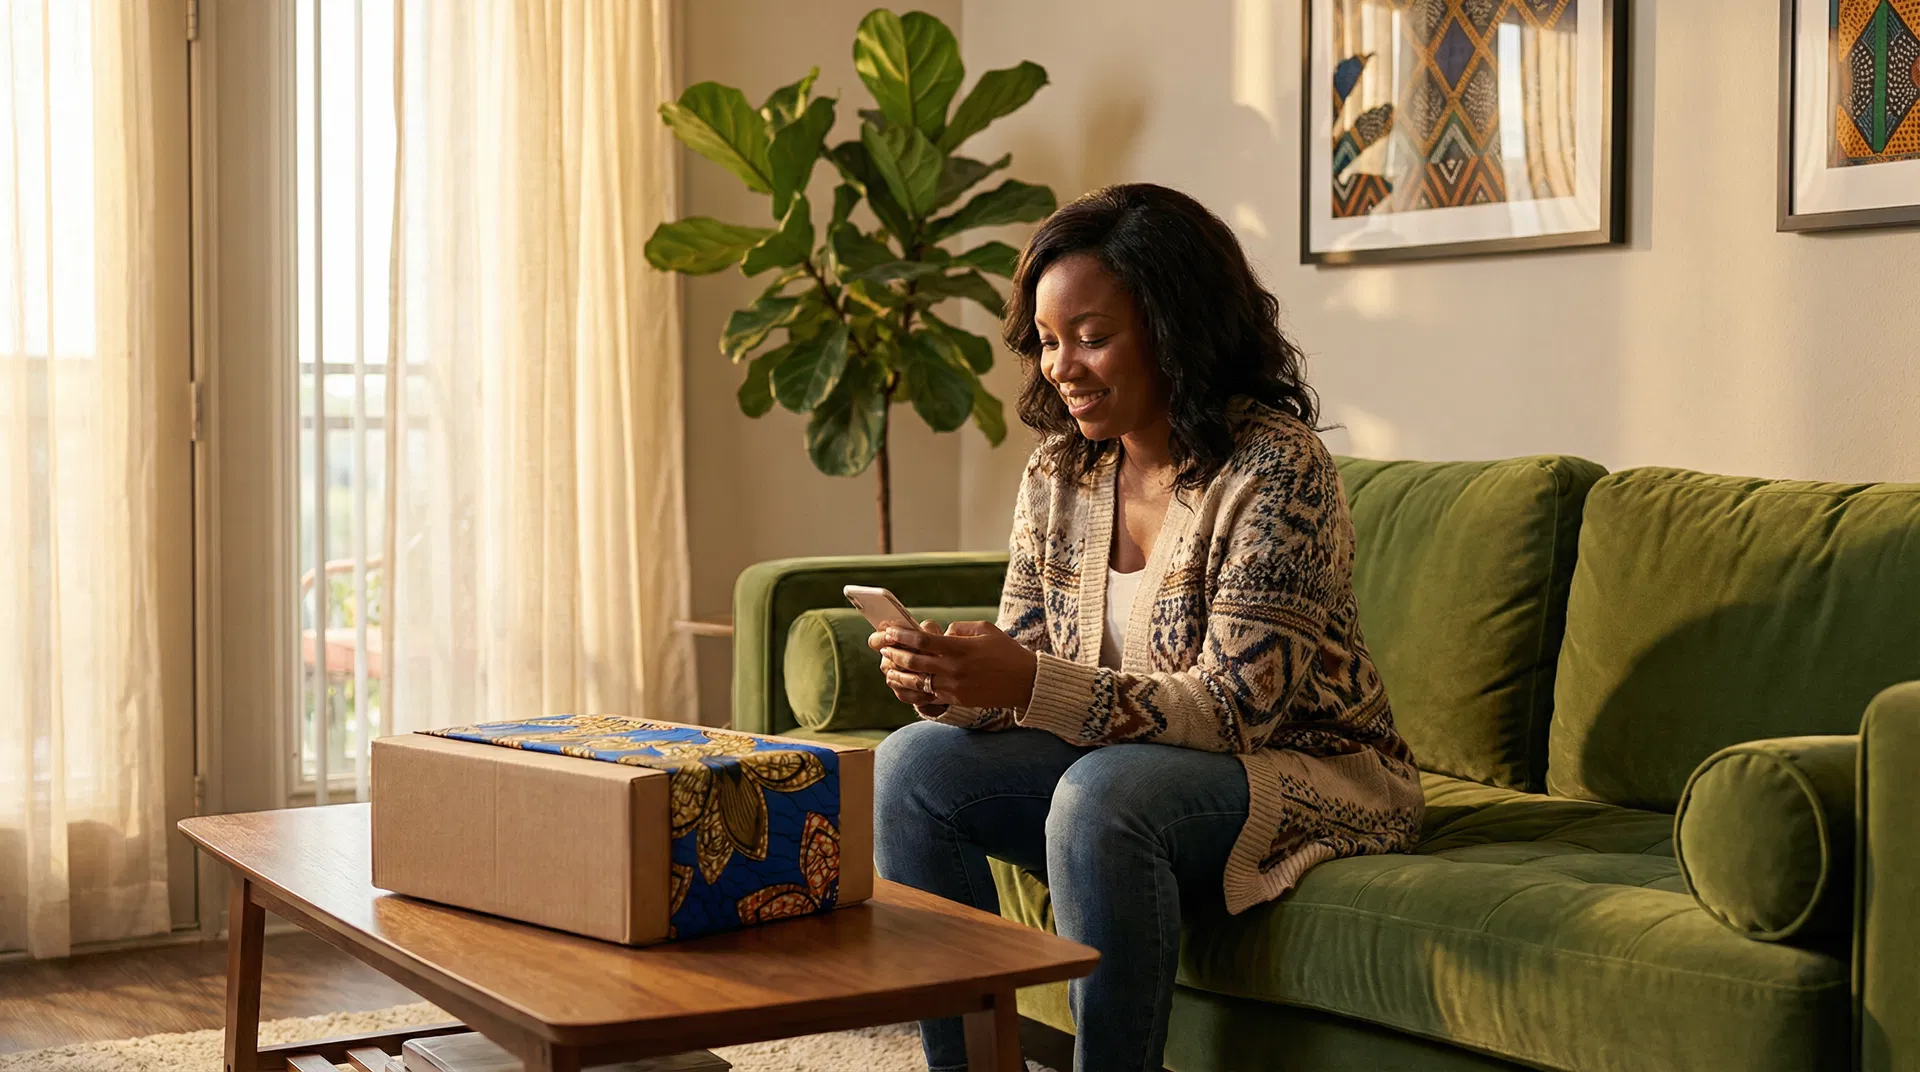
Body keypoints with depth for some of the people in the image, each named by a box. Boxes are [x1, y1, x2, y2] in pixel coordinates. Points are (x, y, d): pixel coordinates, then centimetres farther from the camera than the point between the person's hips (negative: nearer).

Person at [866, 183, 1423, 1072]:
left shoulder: (1276, 469, -18)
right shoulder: (1057, 475, 3)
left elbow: (1236, 707, -23)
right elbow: (1021, 682, 4)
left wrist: (1033, 685, -33)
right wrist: (951, 683, -20)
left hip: (1304, 773, -7)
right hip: (1124, 766, 7)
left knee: (1102, 792, -34)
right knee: (911, 765, -11)